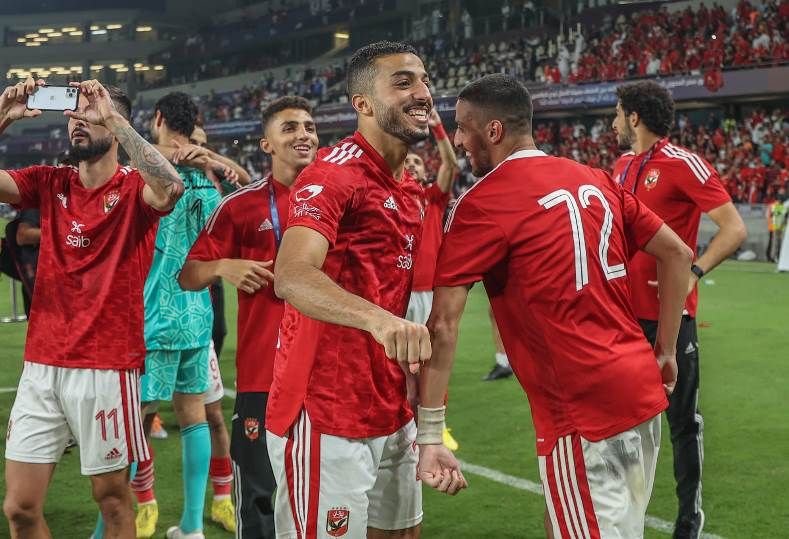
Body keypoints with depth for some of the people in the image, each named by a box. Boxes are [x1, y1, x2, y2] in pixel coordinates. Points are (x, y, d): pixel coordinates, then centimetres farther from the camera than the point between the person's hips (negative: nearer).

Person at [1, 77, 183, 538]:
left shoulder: (135, 188, -5)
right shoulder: (49, 183, 9)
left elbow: (172, 187, -28)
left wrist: (113, 116, -25)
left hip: (108, 367, -4)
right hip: (41, 366, 4)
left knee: (112, 497, 9)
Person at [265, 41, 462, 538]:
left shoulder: (411, 188, 13)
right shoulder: (333, 174, -15)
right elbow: (292, 277, -33)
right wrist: (377, 318, -46)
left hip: (394, 413, 9)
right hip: (327, 417, -9)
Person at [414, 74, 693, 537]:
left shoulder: (483, 203, -8)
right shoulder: (594, 180, 12)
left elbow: (444, 322, -13)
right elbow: (677, 254, 16)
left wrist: (430, 433, -11)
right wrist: (665, 352, 19)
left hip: (583, 408, -8)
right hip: (641, 390, 8)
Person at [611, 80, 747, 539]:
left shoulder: (684, 164, -12)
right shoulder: (623, 167, 11)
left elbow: (735, 229, -15)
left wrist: (694, 272, -25)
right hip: (625, 310, 8)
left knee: (683, 419, 3)